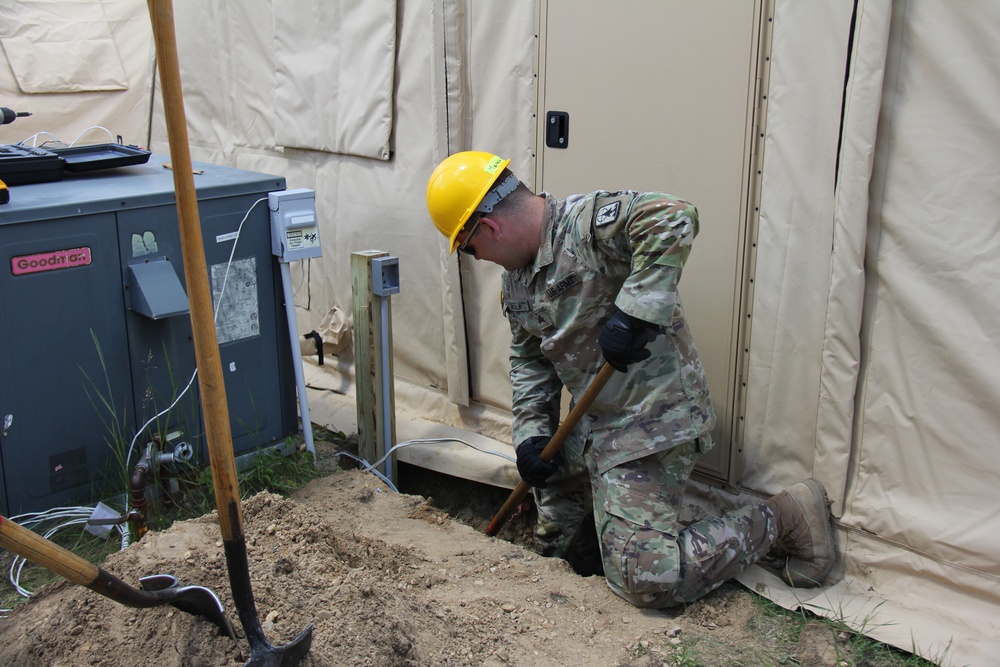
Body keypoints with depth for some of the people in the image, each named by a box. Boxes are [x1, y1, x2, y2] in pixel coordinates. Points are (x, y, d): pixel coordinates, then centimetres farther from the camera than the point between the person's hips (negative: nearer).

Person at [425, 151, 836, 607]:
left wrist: (632, 314, -37)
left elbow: (673, 218, -35)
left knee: (647, 579, -11)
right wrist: (529, 433, 4)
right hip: (597, 424, 10)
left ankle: (782, 521, 4)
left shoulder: (588, 221, -19)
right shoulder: (515, 278, 10)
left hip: (654, 419, -10)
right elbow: (529, 360, 16)